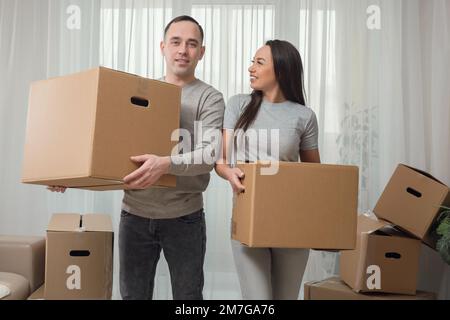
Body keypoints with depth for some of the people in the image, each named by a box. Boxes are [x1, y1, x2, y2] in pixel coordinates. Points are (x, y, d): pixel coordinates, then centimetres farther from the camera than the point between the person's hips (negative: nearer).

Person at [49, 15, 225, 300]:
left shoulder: (210, 98, -5)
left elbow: (211, 153, -19)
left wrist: (167, 164, -36)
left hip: (184, 218, -3)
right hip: (134, 214, 3)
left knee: (188, 296, 9)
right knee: (133, 295, 14)